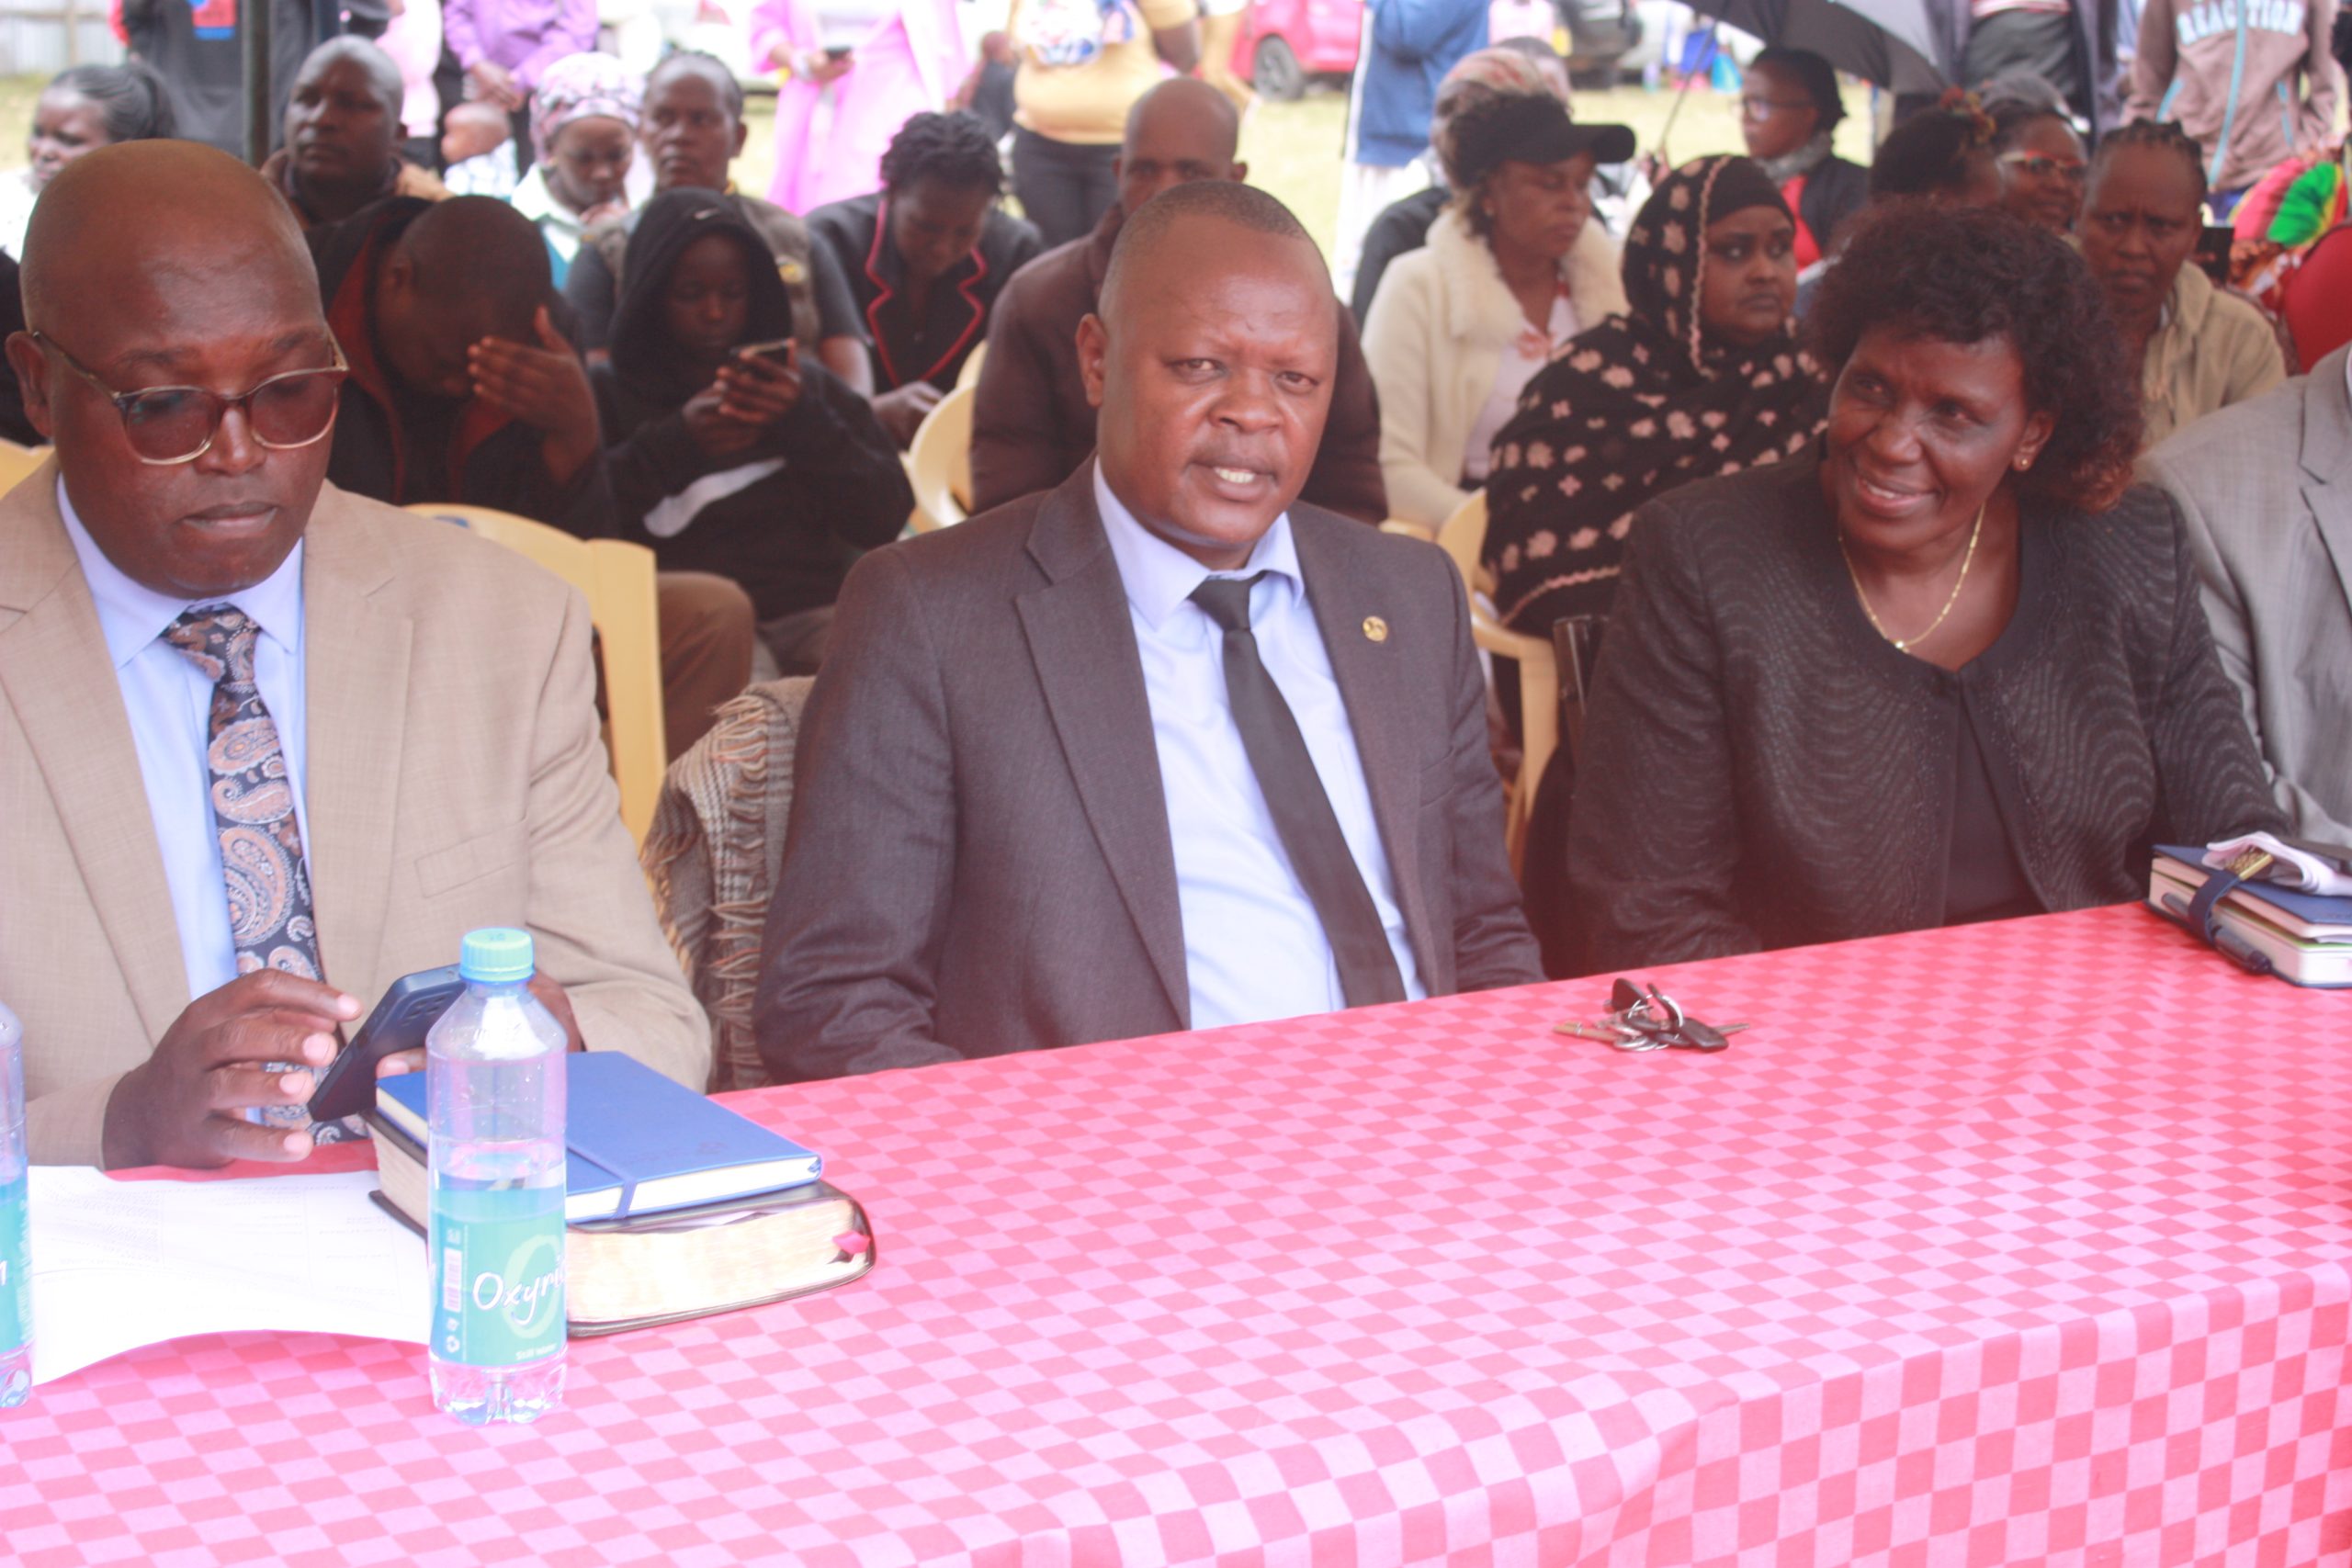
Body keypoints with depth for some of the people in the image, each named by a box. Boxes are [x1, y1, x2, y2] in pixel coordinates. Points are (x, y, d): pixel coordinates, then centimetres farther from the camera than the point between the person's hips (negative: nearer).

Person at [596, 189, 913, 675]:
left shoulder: (811, 386, 22)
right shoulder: (611, 393, 16)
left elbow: (888, 520, 9)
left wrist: (806, 423, -3)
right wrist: (675, 441, -8)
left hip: (810, 607, 3)